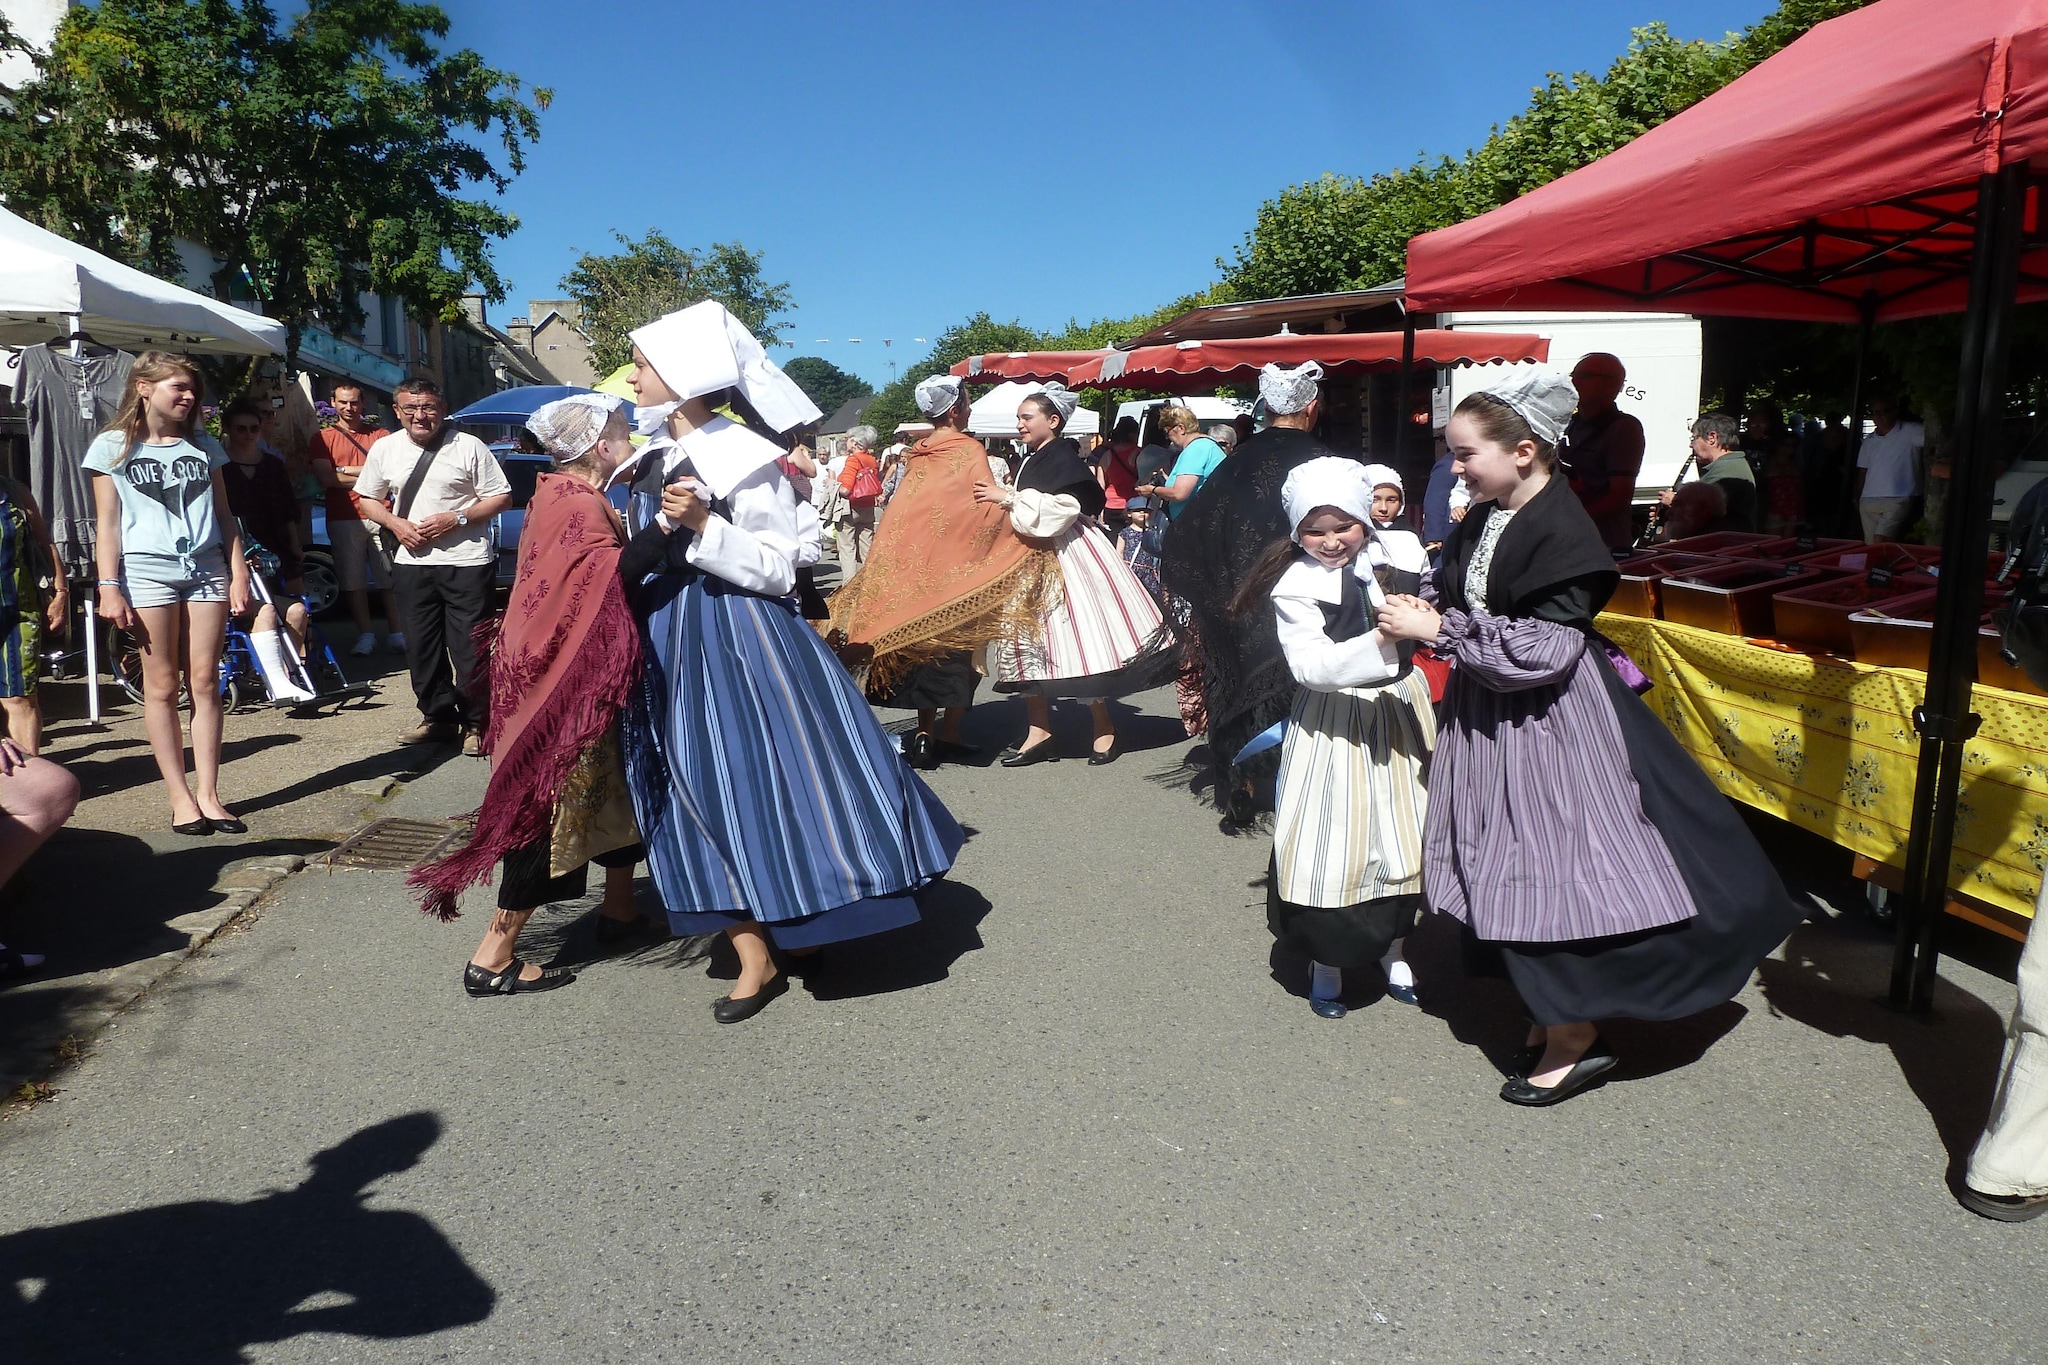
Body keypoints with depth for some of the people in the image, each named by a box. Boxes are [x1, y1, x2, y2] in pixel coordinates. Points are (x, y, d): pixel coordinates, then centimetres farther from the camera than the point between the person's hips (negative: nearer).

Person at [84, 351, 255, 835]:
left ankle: (208, 794, 2)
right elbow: (108, 522, 2)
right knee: (161, 685, -1)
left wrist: (239, 573, 5)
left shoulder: (204, 446, 15)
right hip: (147, 572, -3)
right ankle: (181, 797, 2)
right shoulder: (112, 446, 6)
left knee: (205, 682, -1)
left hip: (207, 569, 3)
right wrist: (108, 587, -5)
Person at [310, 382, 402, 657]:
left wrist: (347, 470, -6)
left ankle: (395, 633, 7)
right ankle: (365, 635, 11)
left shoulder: (380, 435, 12)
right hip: (343, 519, 0)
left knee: (390, 578, 0)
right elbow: (326, 478, -4)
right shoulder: (323, 437, 9)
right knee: (353, 581, 2)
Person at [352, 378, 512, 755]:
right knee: (420, 646, 10)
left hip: (466, 561, -4)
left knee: (469, 647, -3)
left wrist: (456, 519, -15)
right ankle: (438, 717, 25)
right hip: (411, 562, 4)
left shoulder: (468, 447, -4)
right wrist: (395, 523, -3)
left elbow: (501, 498, -3)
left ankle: (476, 723, 11)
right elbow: (367, 499, 18)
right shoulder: (385, 449, 8)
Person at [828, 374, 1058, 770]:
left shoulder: (916, 455, 9)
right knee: (957, 645, 3)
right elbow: (988, 508, -13)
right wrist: (1024, 537, -4)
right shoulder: (970, 451, -8)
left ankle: (925, 733, 10)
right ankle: (948, 735, 4)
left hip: (914, 566, 5)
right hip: (955, 565, -5)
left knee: (923, 642, 9)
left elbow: (902, 513, 13)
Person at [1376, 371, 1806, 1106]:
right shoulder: (1482, 521, 7)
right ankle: (1551, 1019, 28)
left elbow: (1540, 649, -23)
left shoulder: (1561, 530, -18)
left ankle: (1576, 1039, 15)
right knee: (1516, 876, 14)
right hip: (1490, 717, 8)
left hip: (1544, 727, -8)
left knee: (1546, 877, -1)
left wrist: (1438, 631, -21)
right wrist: (1426, 615, -4)